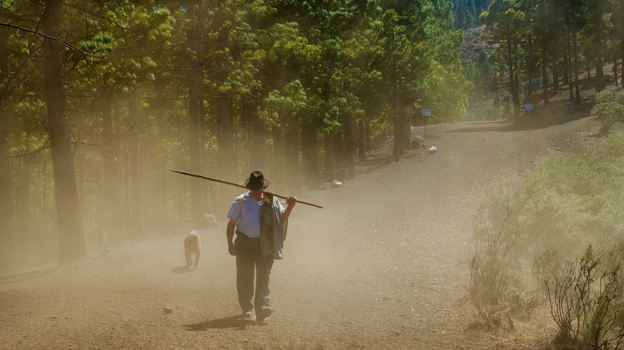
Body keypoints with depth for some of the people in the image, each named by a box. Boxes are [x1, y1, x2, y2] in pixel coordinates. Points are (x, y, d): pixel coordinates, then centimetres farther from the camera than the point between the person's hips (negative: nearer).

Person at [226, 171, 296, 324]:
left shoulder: (271, 201, 6)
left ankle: (262, 311, -14)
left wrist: (289, 207, -7)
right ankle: (247, 309, 20)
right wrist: (230, 243, -1)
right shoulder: (241, 201, 5)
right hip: (245, 243, 0)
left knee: (263, 275, -10)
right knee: (244, 276, 5)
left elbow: (282, 219, 12)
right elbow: (232, 223, 7)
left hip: (264, 244, 0)